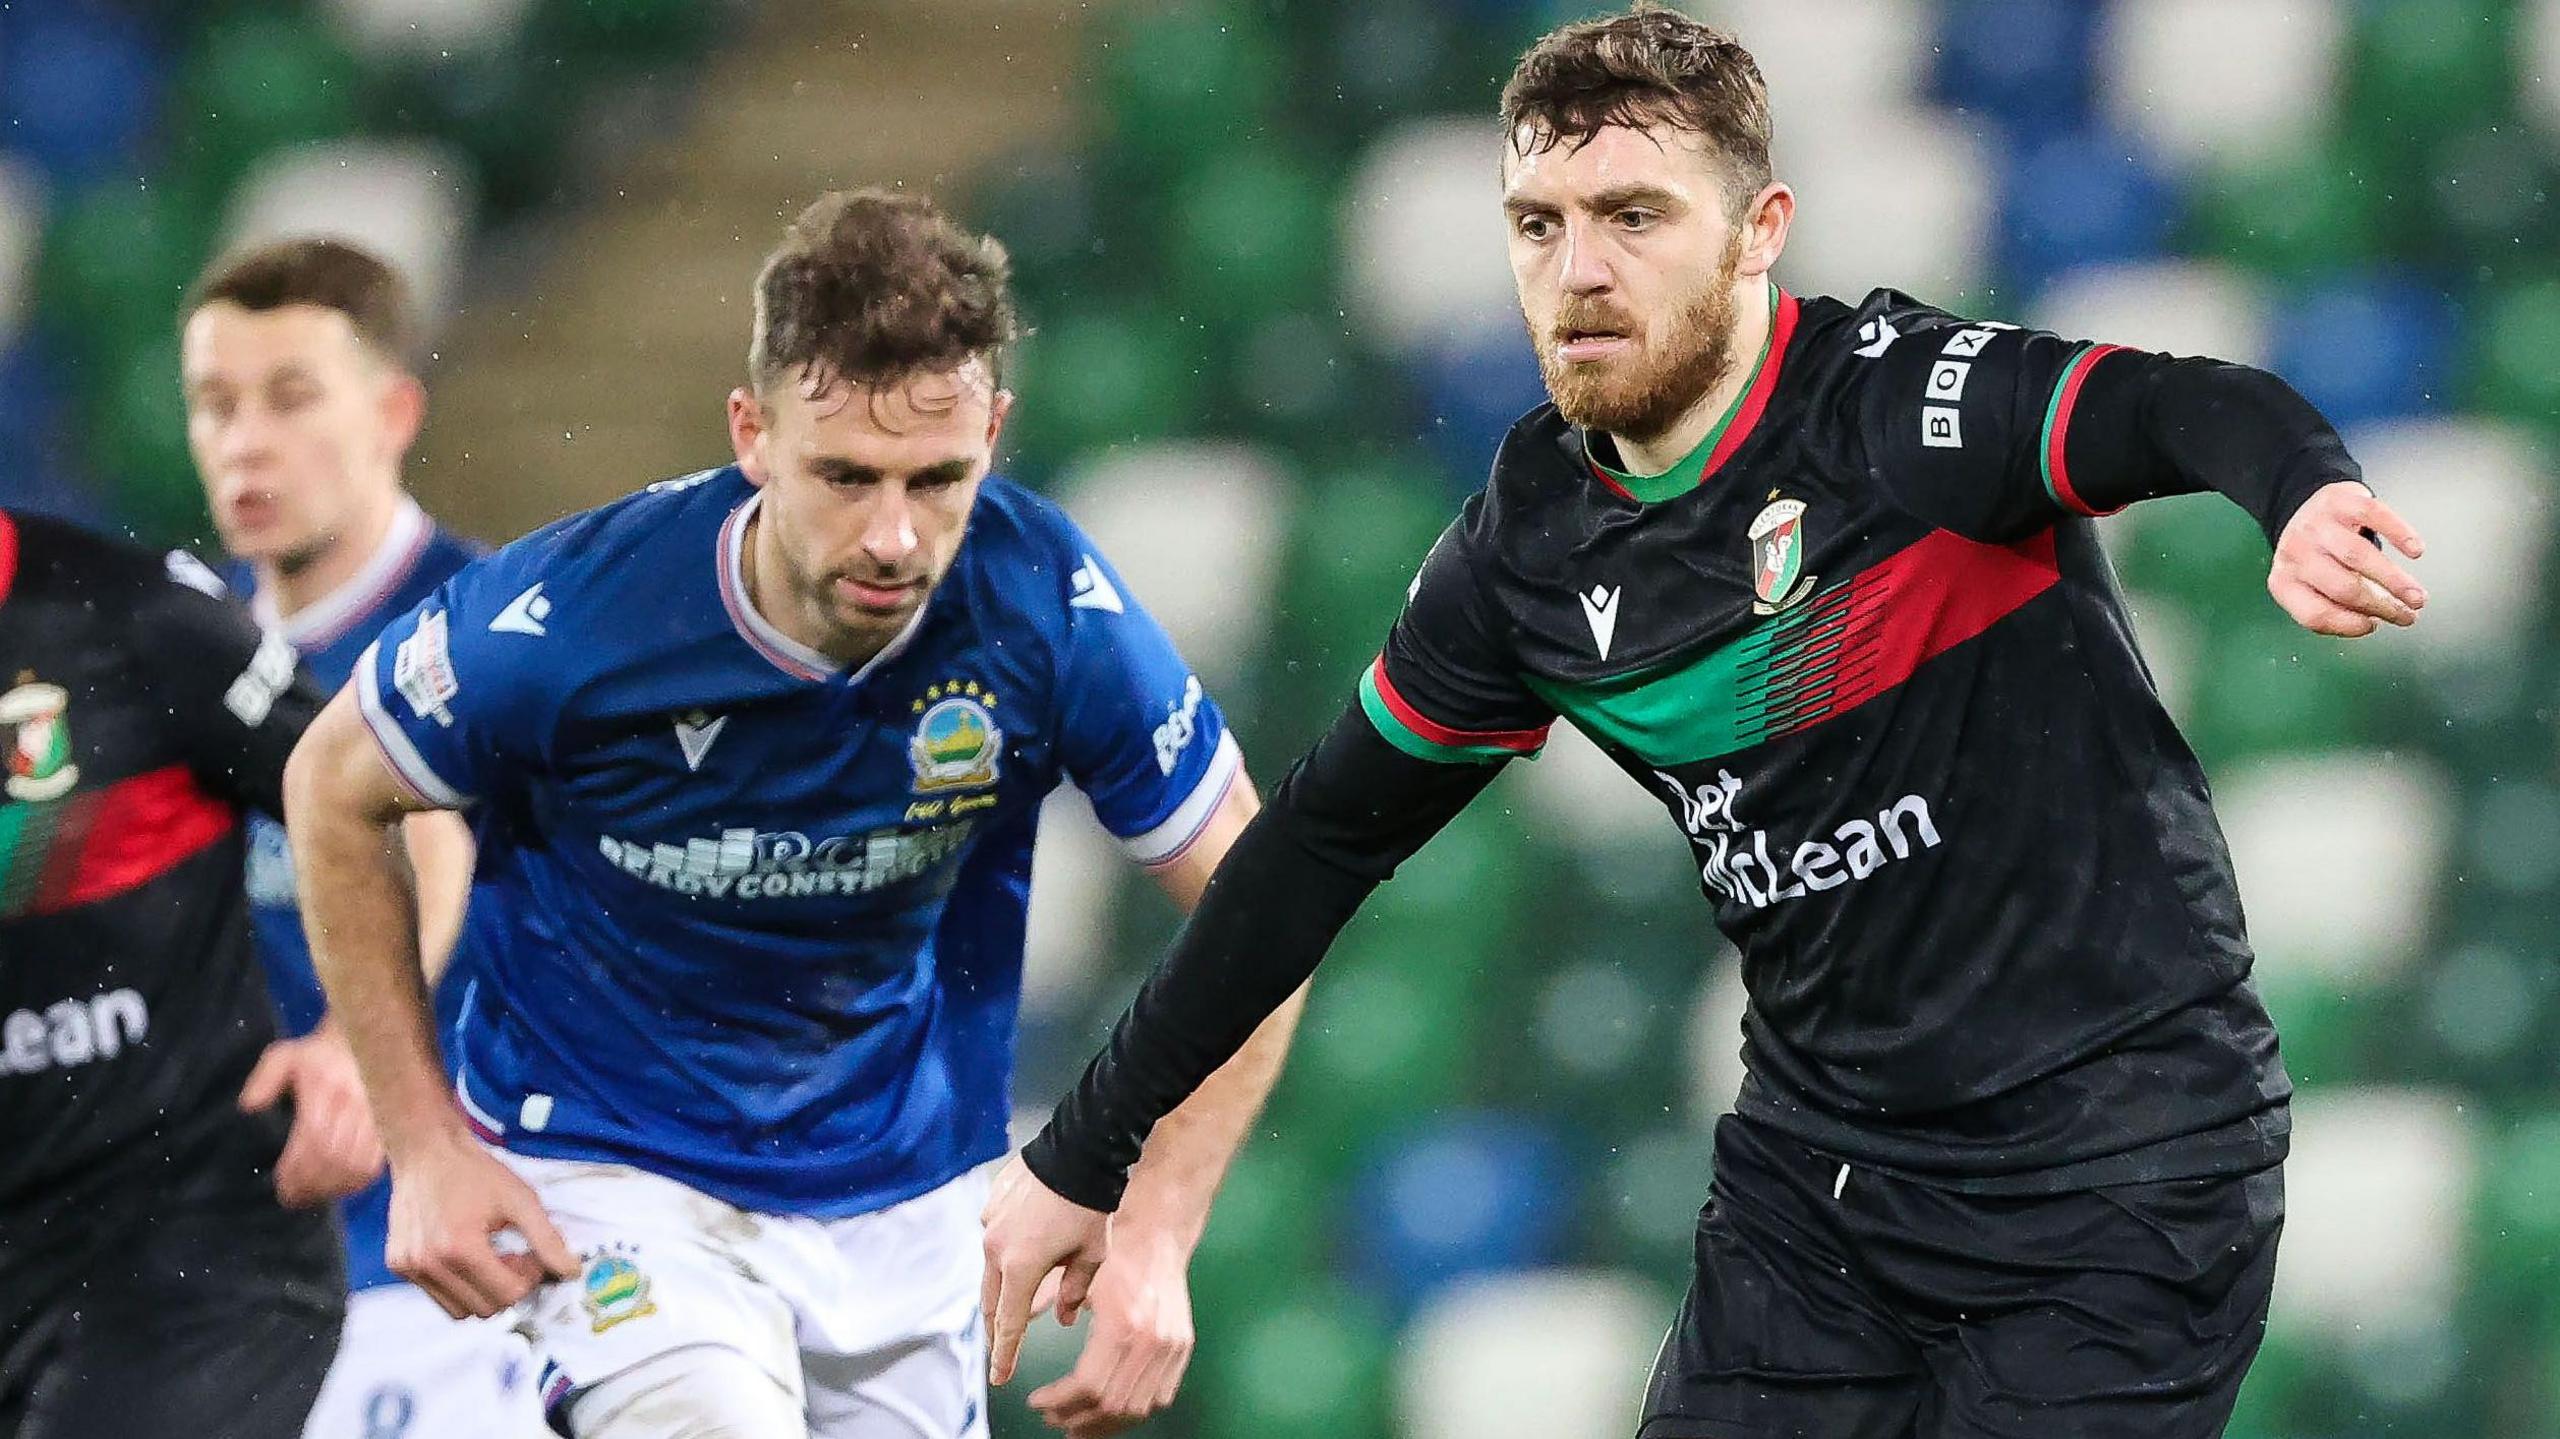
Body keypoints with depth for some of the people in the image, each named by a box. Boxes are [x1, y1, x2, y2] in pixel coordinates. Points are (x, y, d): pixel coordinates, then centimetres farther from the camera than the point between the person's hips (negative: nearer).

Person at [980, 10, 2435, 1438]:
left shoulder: (1904, 399, -15)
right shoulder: (1526, 554, 2)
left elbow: (2193, 408, -32)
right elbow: (1324, 840, 14)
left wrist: (2307, 491, -57)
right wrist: (1086, 1155, 16)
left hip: (2117, 1162, -6)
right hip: (1821, 1160, 6)